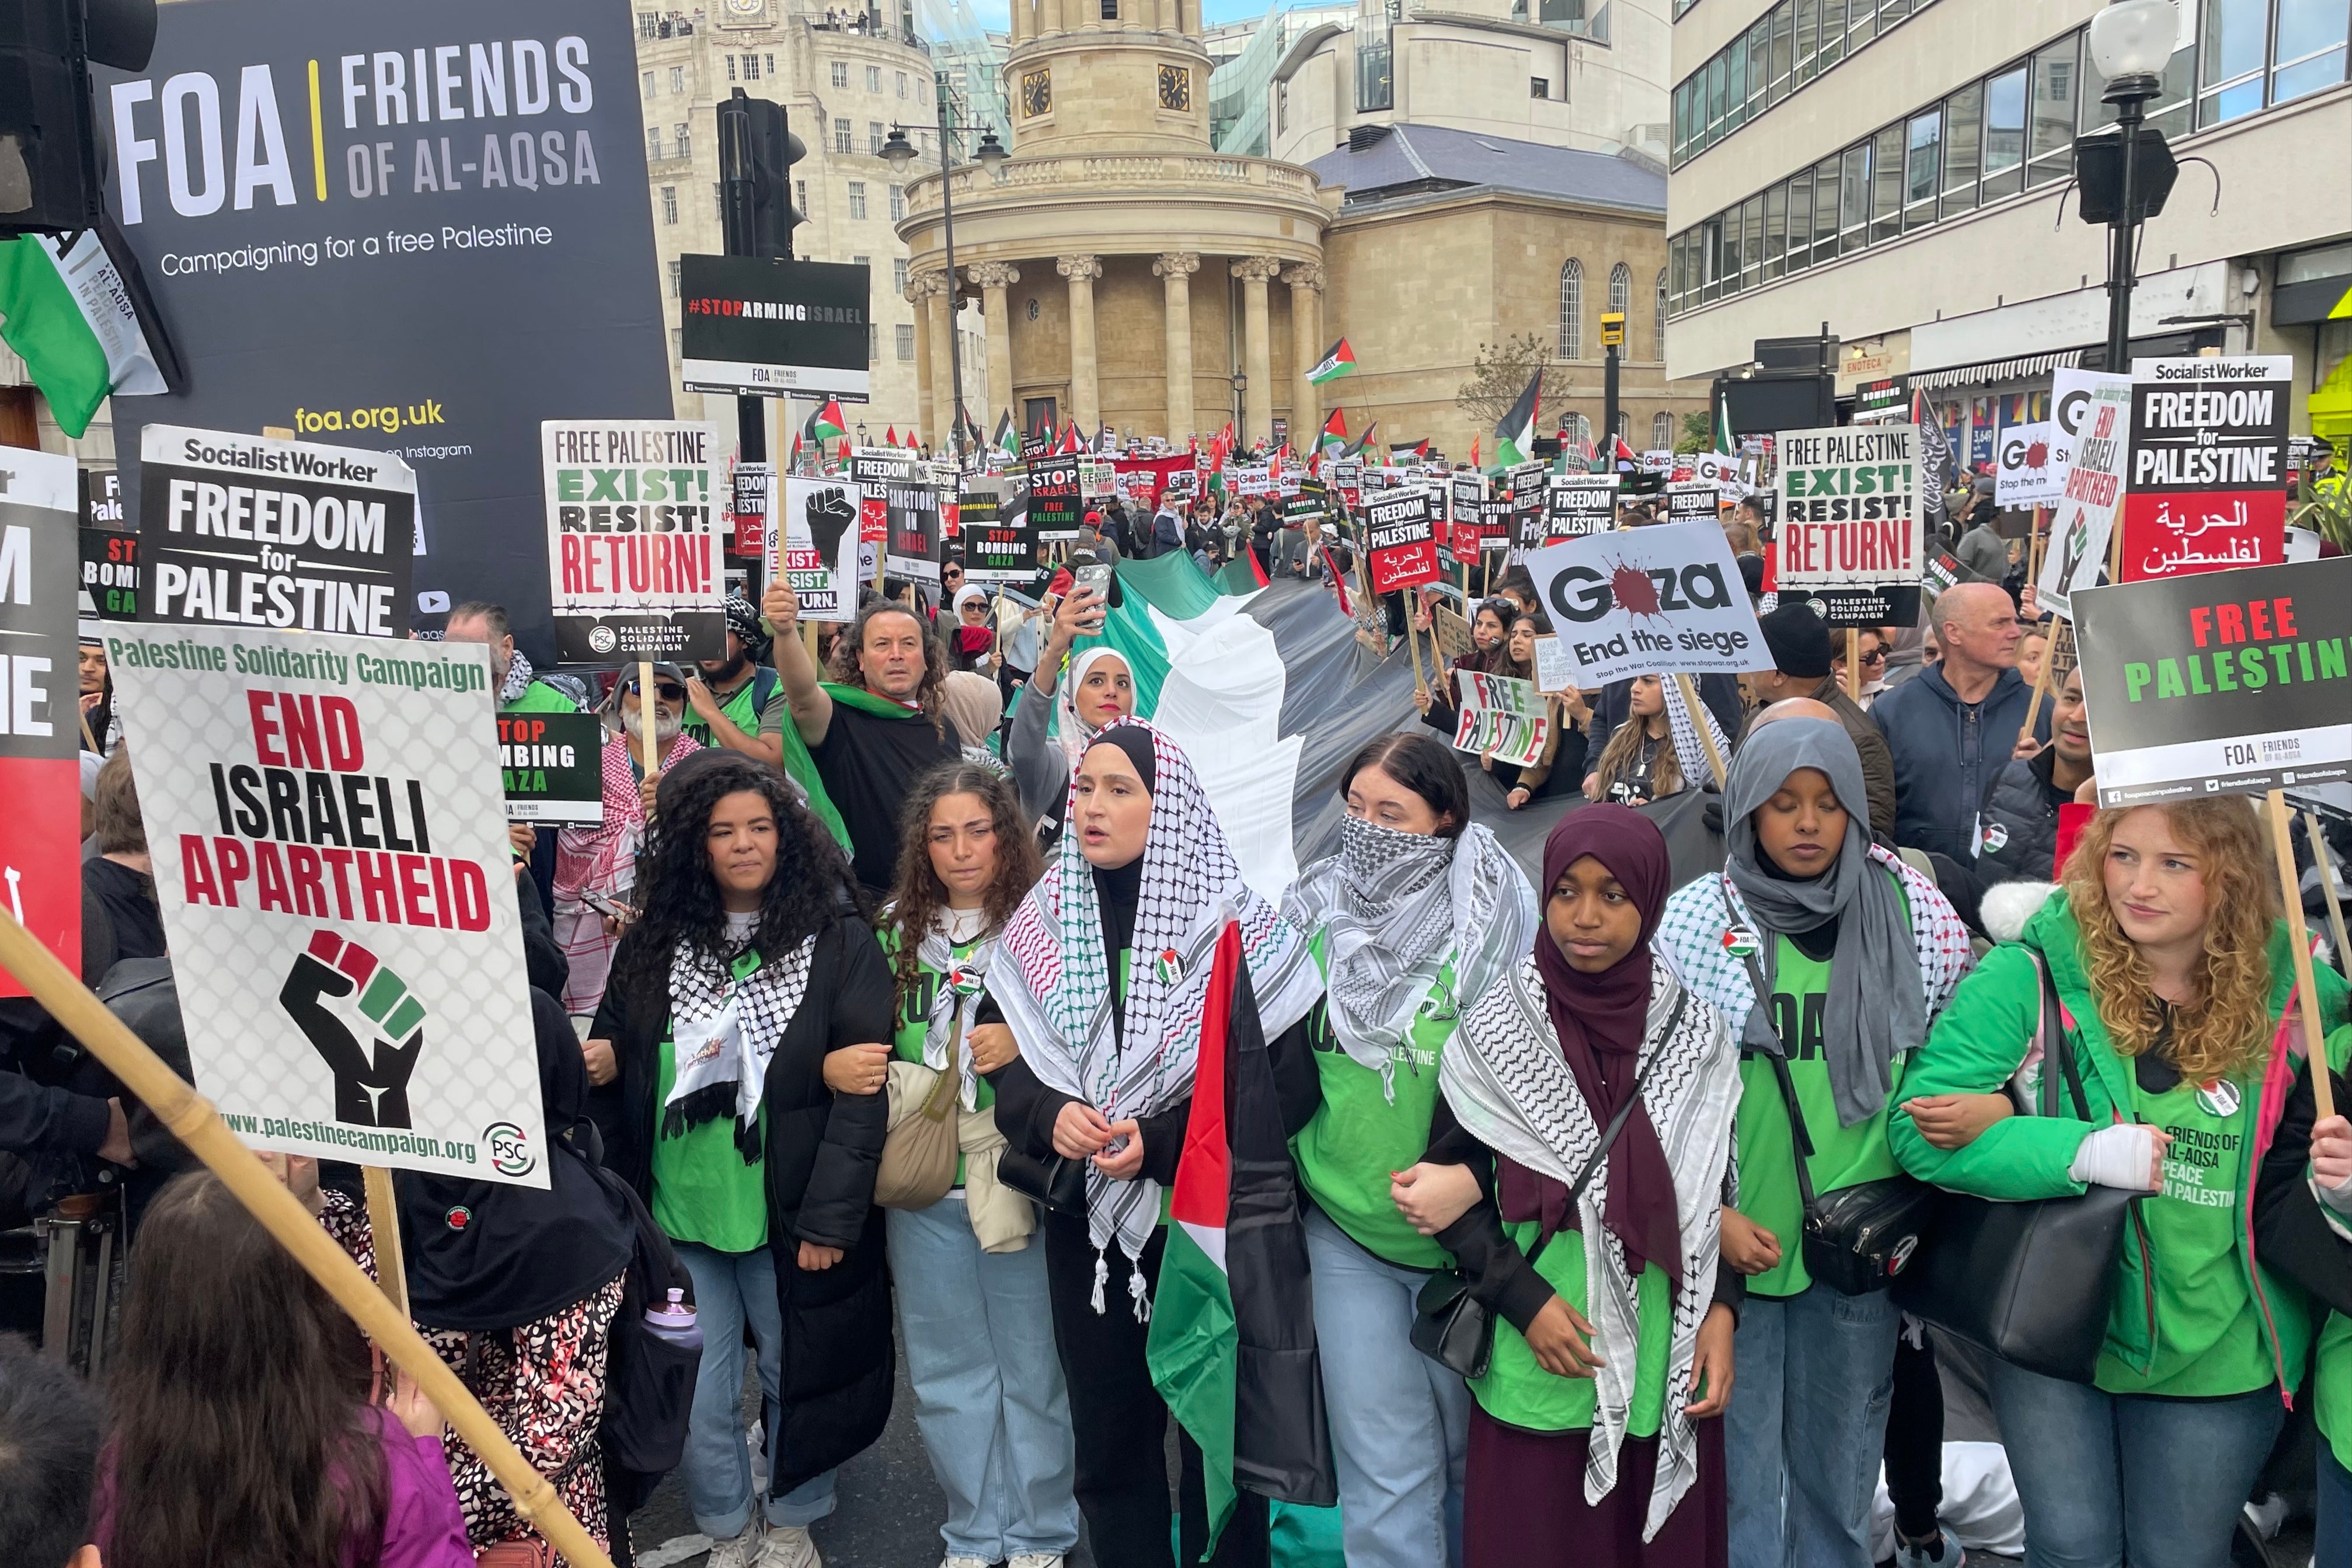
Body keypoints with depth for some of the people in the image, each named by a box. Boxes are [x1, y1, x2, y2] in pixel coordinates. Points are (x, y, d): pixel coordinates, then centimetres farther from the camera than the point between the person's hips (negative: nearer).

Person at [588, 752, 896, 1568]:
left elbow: (861, 1089, -10)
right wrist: (601, 1062, -8)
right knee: (697, 1398, 9)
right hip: (678, 1218, 3)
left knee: (793, 1377, 12)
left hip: (790, 1217, -2)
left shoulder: (839, 943, -7)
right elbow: (616, 1053, 17)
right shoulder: (654, 943, 5)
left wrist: (831, 1217, -14)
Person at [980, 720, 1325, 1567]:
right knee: (1108, 1428, 14)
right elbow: (1002, 1055, 6)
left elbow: (1286, 1083, -13)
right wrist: (1050, 1114, -15)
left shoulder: (1239, 927, -11)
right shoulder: (1039, 925, 3)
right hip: (1086, 1219, 3)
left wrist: (1160, 1141, -22)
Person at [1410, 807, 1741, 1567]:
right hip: (1537, 1363, -2)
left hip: (1669, 1362, 2)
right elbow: (1448, 1184, -2)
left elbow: (1720, 1190, 9)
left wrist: (1721, 1308, -2)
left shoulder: (1695, 1031, 1)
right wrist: (1523, 1298, -12)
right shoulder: (1493, 1033, -6)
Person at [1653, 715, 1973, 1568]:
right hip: (1731, 1241, -2)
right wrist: (1708, 1212, -8)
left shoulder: (1910, 913, 0)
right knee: (1741, 1465, 8)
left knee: (1841, 1467, 16)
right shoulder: (1697, 919, -5)